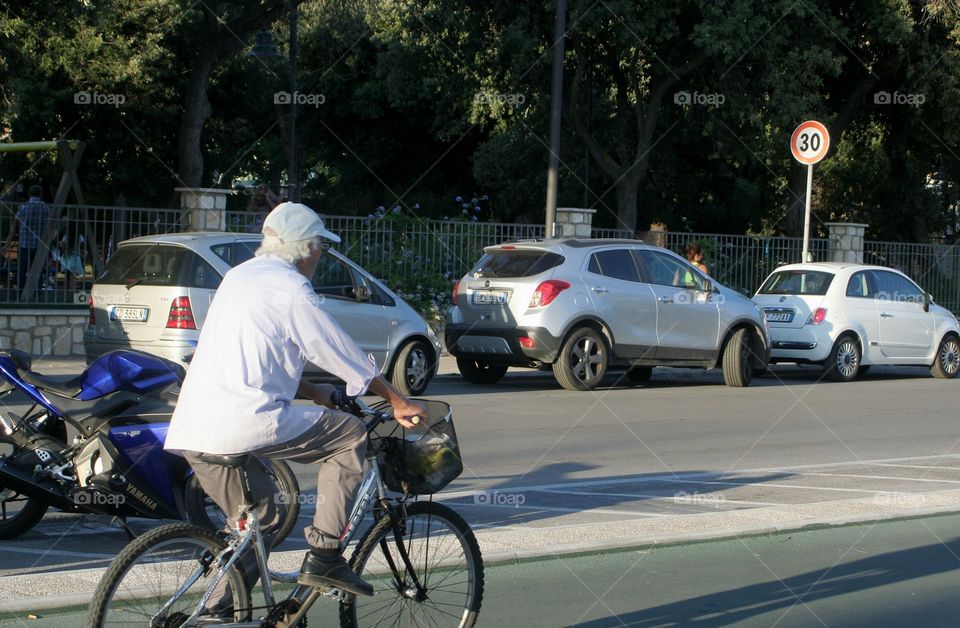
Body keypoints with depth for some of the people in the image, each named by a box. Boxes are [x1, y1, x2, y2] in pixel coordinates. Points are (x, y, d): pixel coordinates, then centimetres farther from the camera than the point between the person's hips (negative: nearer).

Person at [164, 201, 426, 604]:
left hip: (192, 429, 9)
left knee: (258, 519, 24)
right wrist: (399, 402, 10)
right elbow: (346, 356, -1)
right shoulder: (291, 290, -5)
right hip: (244, 420, -9)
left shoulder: (240, 276, 21)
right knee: (350, 435, 4)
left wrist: (312, 393, 33)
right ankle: (323, 555, 0)